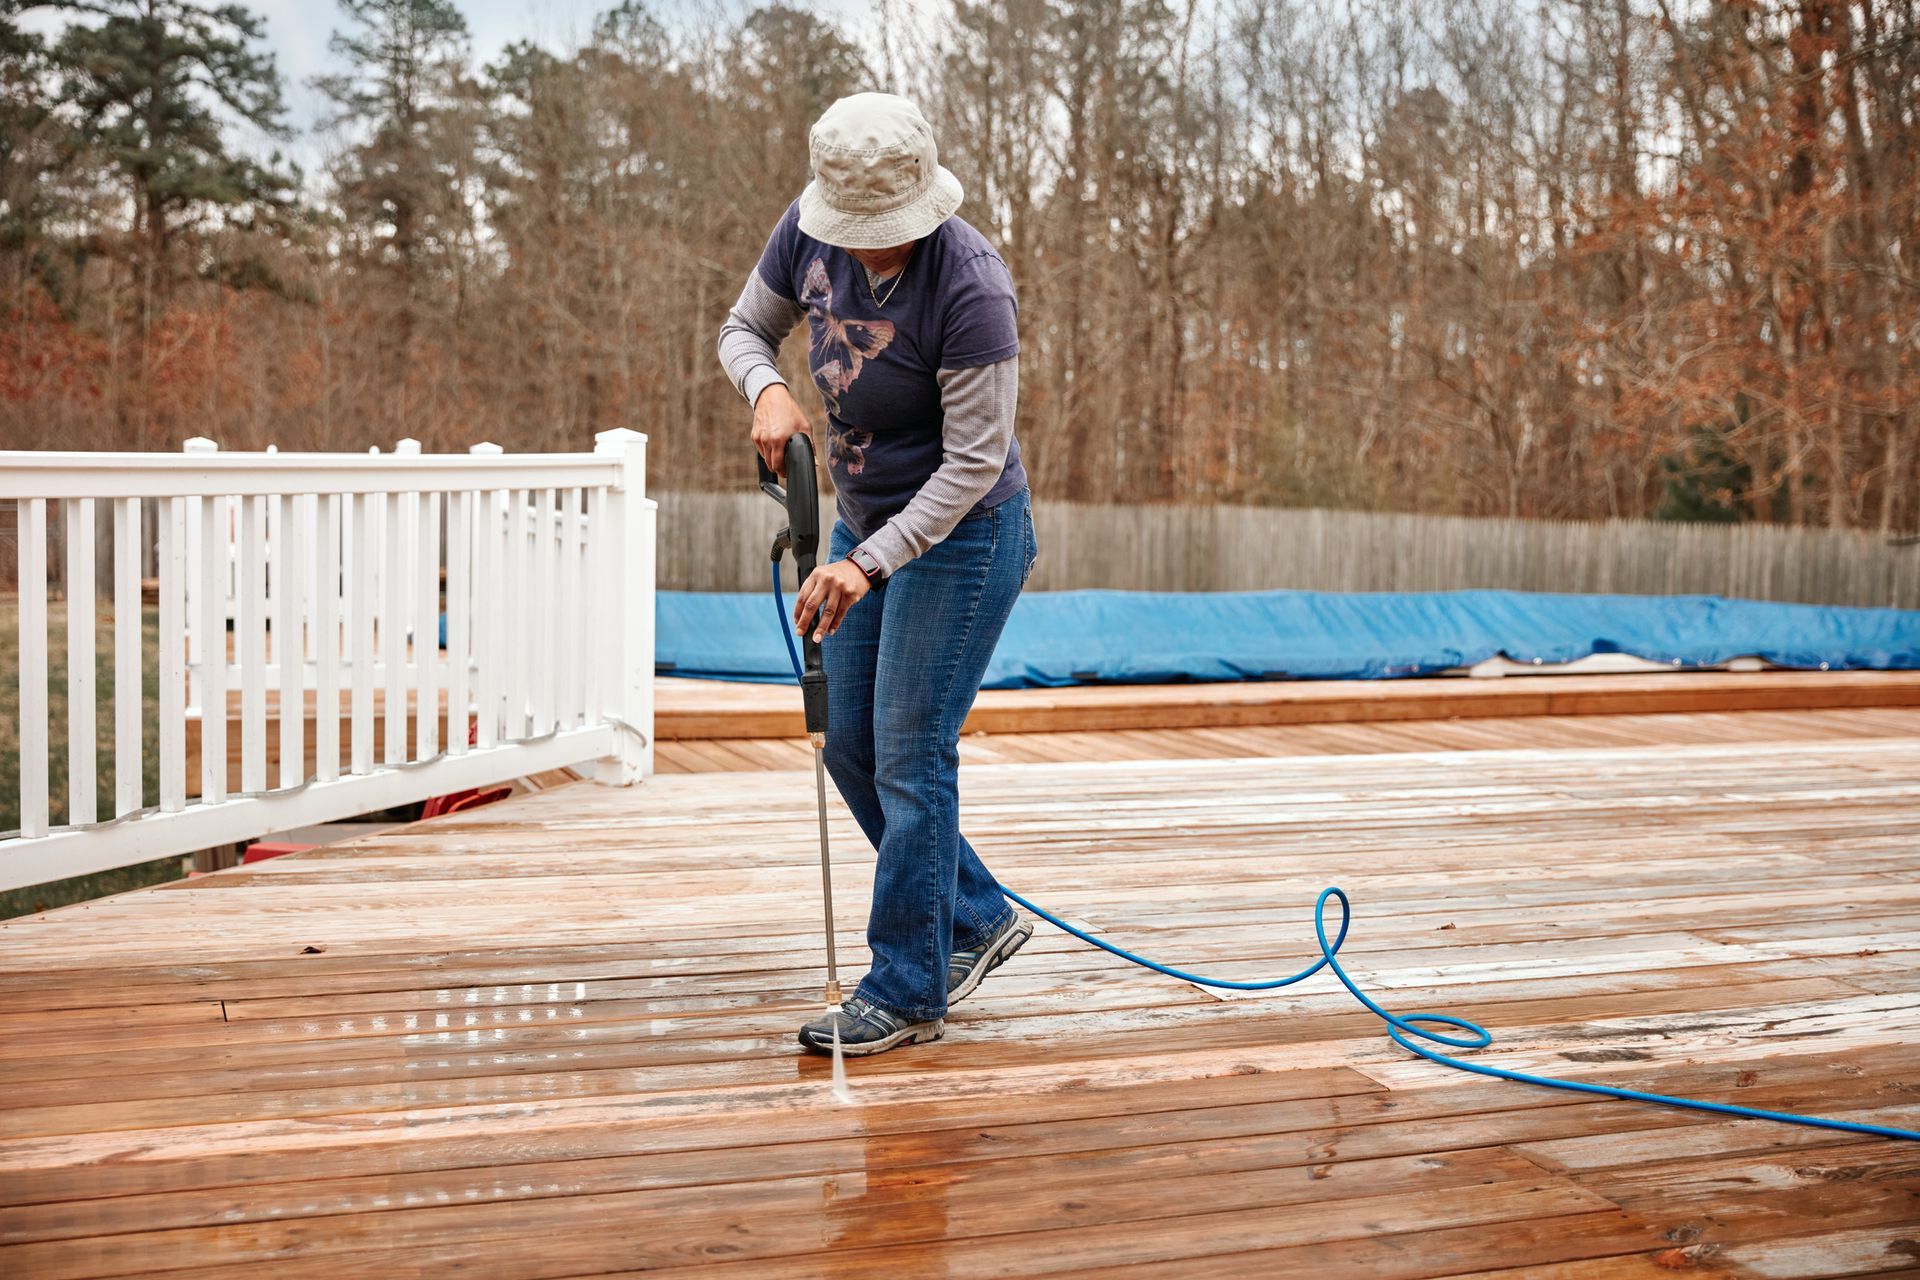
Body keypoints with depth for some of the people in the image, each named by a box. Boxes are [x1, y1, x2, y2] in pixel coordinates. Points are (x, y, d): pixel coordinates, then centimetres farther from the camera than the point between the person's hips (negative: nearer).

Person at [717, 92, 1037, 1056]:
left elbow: (972, 463, -25)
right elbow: (744, 328, 6)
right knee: (850, 746, 11)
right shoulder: (810, 230, -8)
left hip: (962, 533, -8)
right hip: (869, 518, 8)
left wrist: (865, 565, -32)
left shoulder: (970, 288, -28)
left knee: (909, 755, -6)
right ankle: (977, 918, 26)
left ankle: (907, 993, 6)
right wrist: (768, 392, -17)